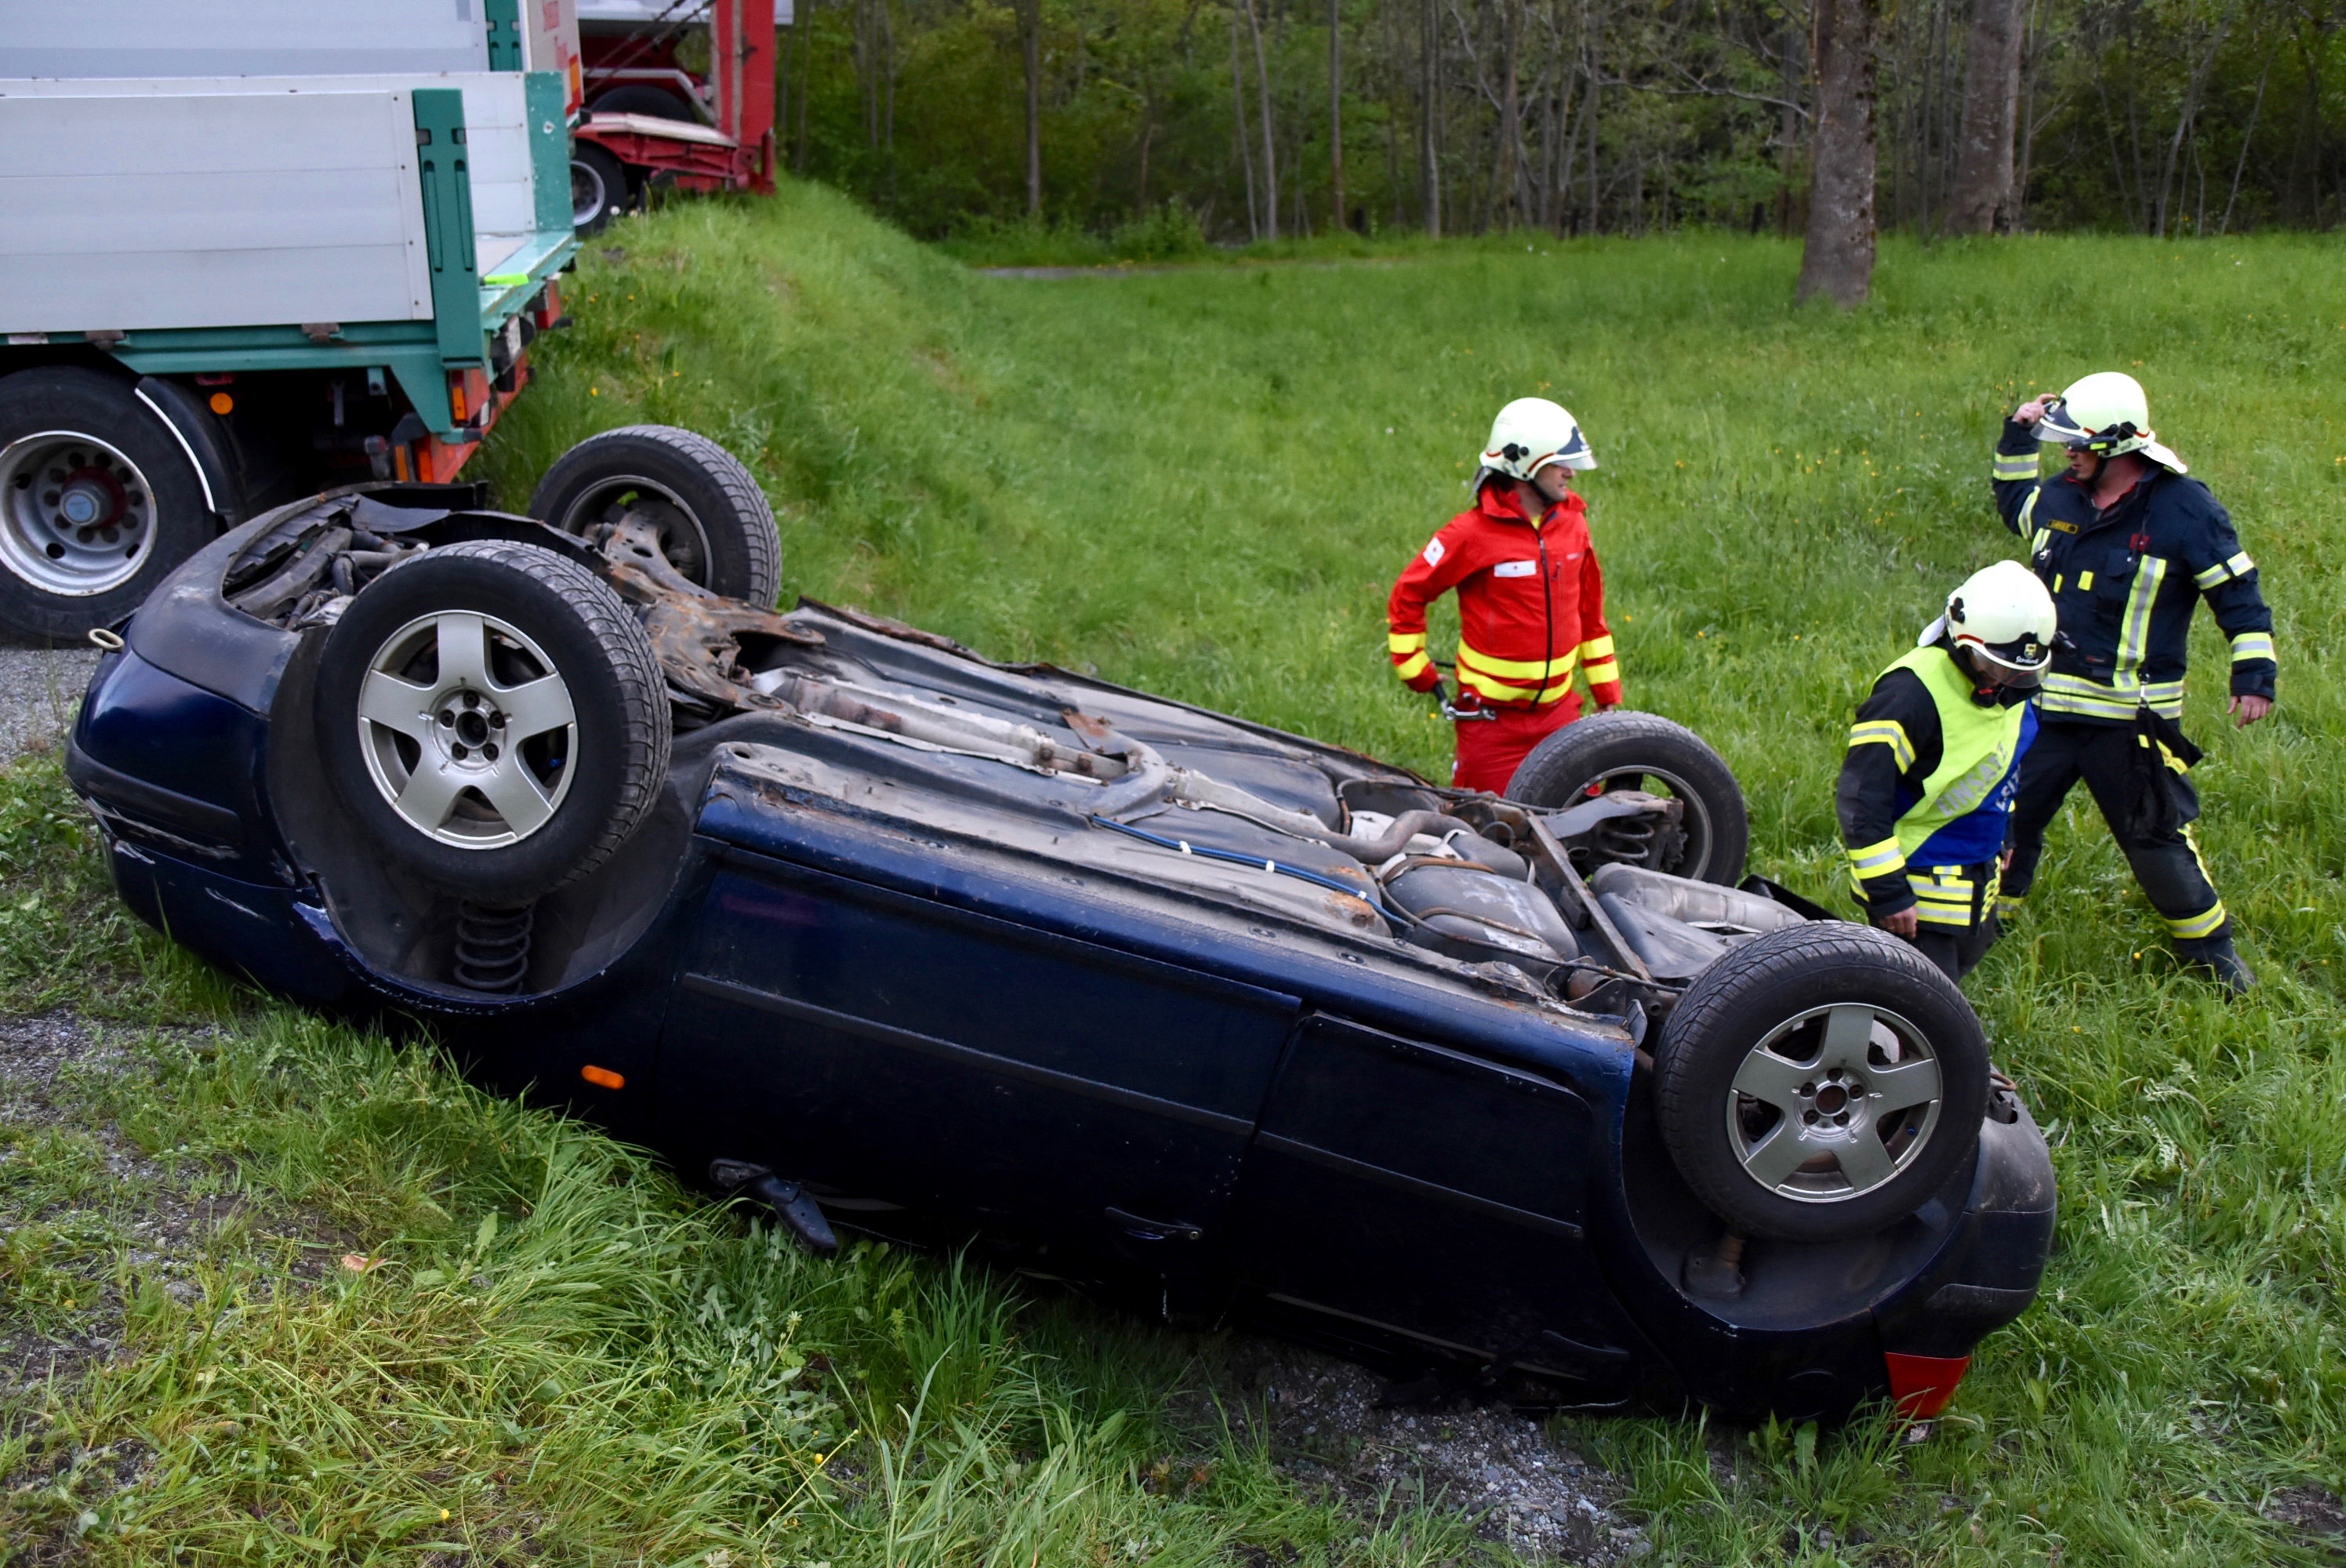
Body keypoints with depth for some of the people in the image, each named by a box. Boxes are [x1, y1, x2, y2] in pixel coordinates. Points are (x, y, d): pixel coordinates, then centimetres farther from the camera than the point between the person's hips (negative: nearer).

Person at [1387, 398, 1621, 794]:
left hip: (1560, 713, 5)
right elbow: (1407, 597, -5)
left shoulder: (1573, 523, 5)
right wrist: (1420, 677, -3)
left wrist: (1609, 697, 14)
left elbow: (1590, 613, 13)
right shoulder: (1473, 533, -13)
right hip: (1493, 718, -5)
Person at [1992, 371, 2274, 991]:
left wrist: (2254, 676, -7)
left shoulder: (2184, 508, -11)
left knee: (2156, 836, 3)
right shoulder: (2060, 496, 4)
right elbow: (2013, 503, 28)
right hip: (2044, 706, 5)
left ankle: (2212, 952, 21)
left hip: (2130, 717, -4)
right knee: (2008, 818, 8)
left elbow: (2239, 593, -4)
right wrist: (2017, 440, 13)